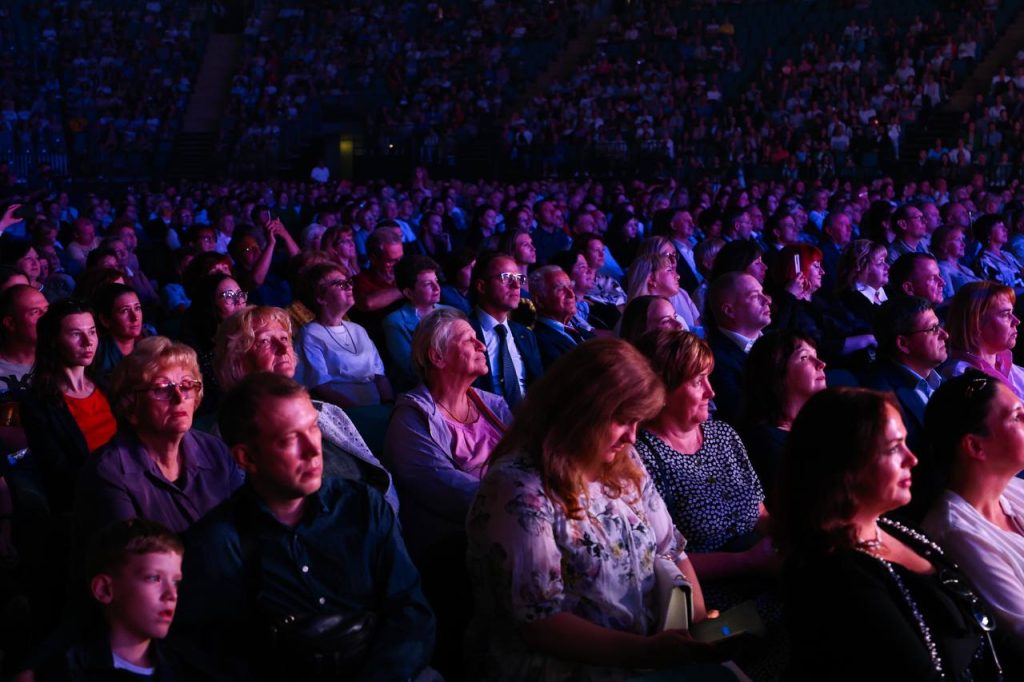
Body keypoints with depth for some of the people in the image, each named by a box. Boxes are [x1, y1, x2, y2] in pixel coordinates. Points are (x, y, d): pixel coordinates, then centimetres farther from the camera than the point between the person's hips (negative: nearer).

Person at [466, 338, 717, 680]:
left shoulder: (623, 462, 7)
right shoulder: (519, 490, -16)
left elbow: (671, 551, 12)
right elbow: (539, 622, -18)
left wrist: (699, 625, -4)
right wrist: (645, 652, -22)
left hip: (650, 647, 7)